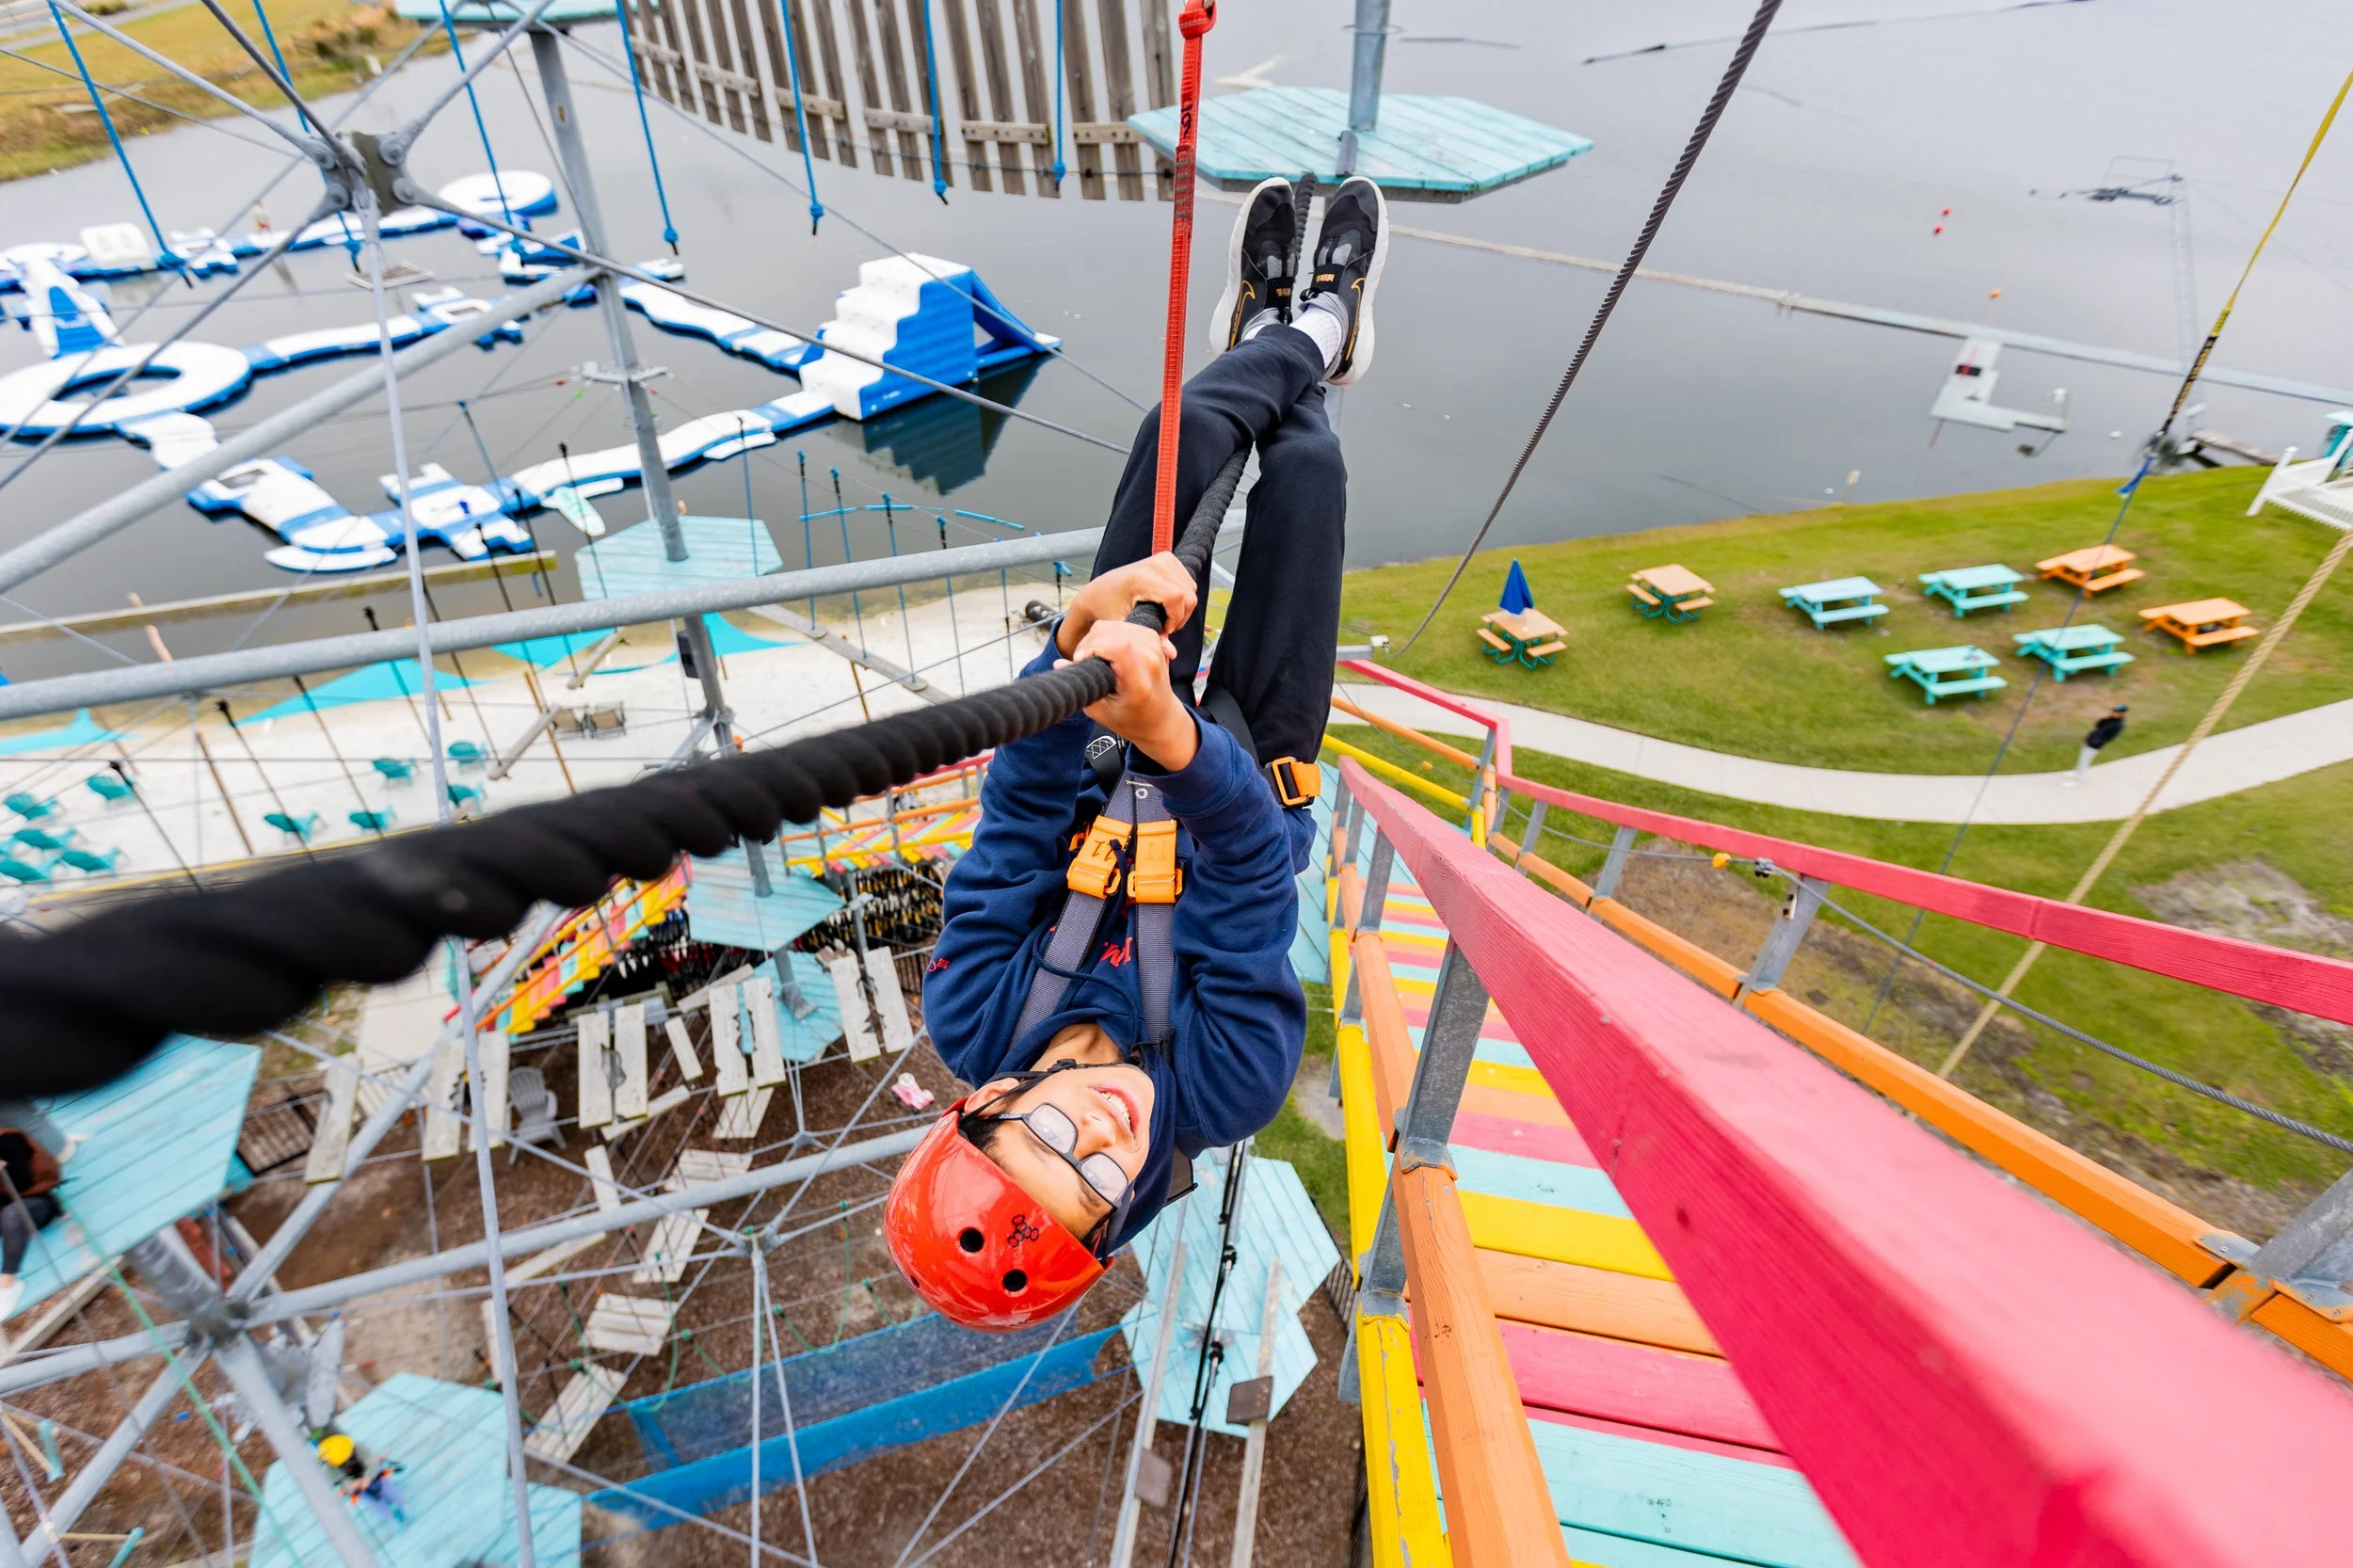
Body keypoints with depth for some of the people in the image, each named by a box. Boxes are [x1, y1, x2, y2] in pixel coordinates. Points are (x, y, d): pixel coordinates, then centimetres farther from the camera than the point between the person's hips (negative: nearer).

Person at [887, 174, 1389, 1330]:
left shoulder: (978, 1036, -29)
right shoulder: (1224, 1091, -33)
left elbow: (1016, 830, -35)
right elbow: (1251, 875, -42)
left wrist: (1074, 647, -49)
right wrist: (1172, 739, -60)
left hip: (1100, 766, 2)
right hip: (1257, 764, -1)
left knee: (1187, 431, -4)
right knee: (1305, 465, -3)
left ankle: (1292, 331, 35)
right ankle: (1315, 332, 37)